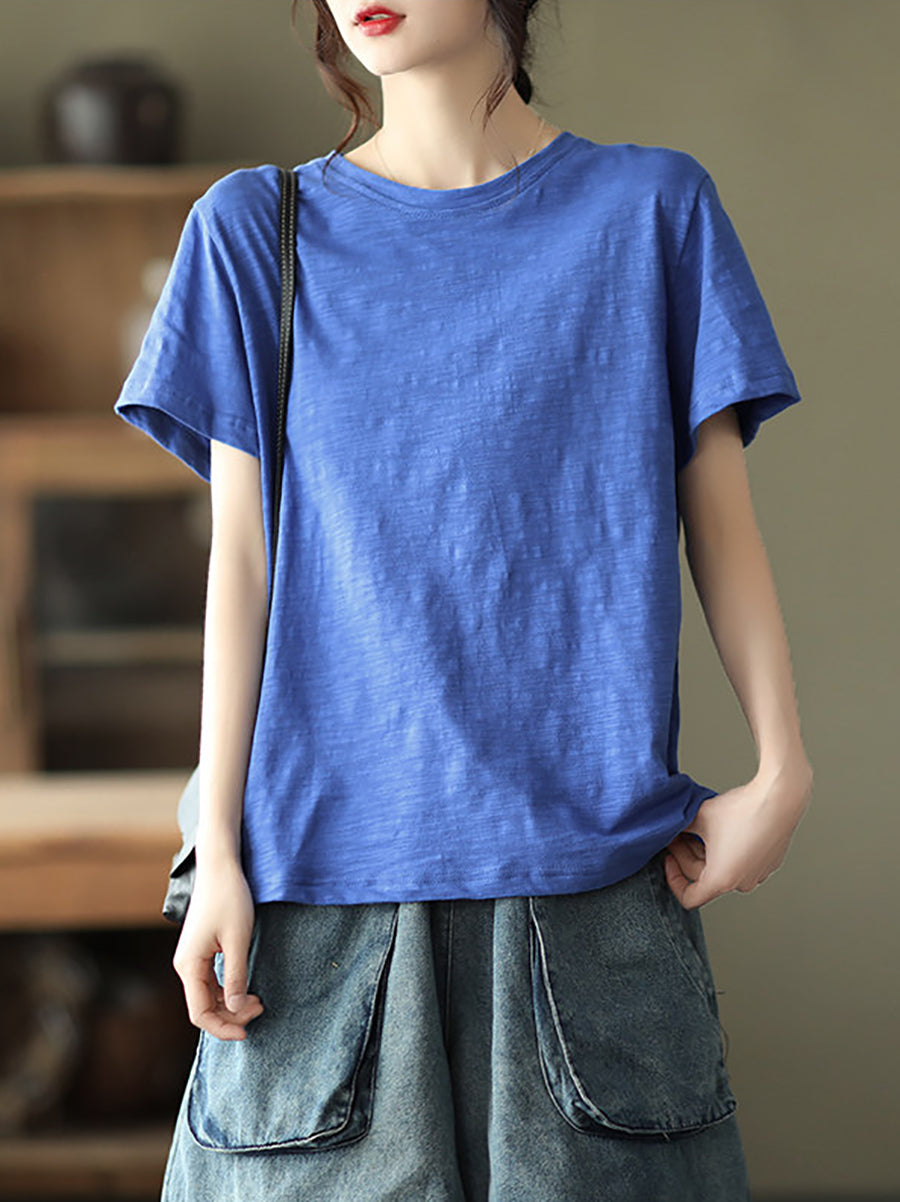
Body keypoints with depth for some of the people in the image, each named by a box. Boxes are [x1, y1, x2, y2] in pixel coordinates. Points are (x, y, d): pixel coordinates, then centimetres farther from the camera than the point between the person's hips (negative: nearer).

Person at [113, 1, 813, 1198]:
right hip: (330, 864, 0)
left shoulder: (649, 206, 7)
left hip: (594, 870, 0)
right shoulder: (257, 231, 8)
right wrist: (218, 849, -1)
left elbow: (719, 515, 8)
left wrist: (782, 767, -3)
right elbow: (242, 556, 5)